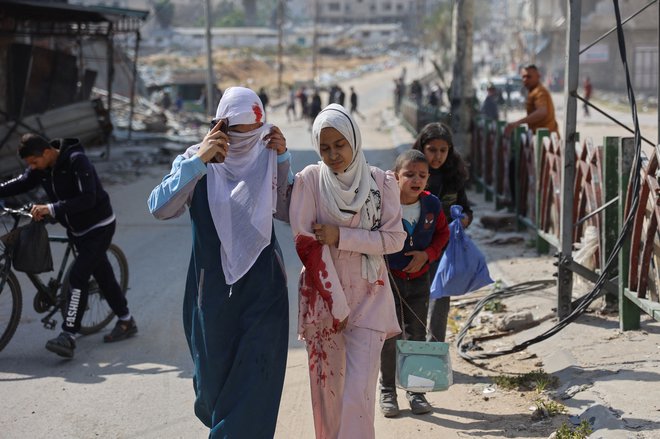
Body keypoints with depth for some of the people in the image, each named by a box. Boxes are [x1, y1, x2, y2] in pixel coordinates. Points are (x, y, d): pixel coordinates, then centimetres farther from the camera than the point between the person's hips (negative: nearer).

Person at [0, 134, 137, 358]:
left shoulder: (76, 161, -26)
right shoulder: (41, 168, -3)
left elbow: (88, 199, -33)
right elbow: (20, 184, 5)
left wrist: (51, 208, -39)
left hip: (99, 227, -8)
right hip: (78, 229, 8)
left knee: (78, 275, -17)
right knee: (102, 274, 16)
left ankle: (68, 336, -20)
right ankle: (126, 322, 31)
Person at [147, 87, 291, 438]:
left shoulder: (267, 159, 0)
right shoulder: (196, 162, -6)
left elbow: (289, 212, -2)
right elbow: (159, 208, -20)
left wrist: (283, 159, -10)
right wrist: (198, 161, -27)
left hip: (263, 291, 1)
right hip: (213, 291, 0)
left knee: (255, 386, -6)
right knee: (214, 377, 15)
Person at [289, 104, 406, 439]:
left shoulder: (381, 182, -1)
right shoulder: (310, 180, -4)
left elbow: (394, 239, -5)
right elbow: (305, 243, -8)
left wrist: (340, 236, -15)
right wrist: (335, 303, -12)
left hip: (368, 297, -1)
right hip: (321, 295, 1)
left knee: (359, 393, -12)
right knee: (326, 385, 8)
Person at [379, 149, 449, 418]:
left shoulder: (432, 205, -7)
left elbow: (442, 233, 8)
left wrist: (427, 254, -9)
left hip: (419, 279, 3)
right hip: (388, 278, -3)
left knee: (417, 336, 10)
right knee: (390, 337, 4)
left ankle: (415, 390, 23)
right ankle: (387, 390, 18)